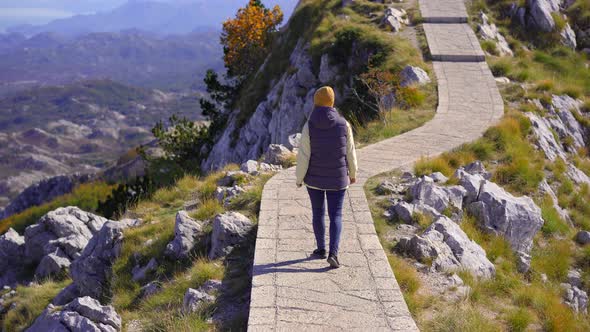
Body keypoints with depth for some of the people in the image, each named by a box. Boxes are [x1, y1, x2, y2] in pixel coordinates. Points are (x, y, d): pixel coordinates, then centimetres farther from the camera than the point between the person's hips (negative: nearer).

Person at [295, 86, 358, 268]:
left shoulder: (309, 125, -14)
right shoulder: (343, 124, -11)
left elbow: (303, 155, -13)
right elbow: (350, 152, -3)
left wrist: (299, 177, 1)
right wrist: (353, 173, 13)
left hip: (315, 178, 0)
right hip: (337, 179, 0)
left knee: (318, 212, 19)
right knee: (335, 216, 6)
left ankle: (321, 248, 31)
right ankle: (333, 253, -8)